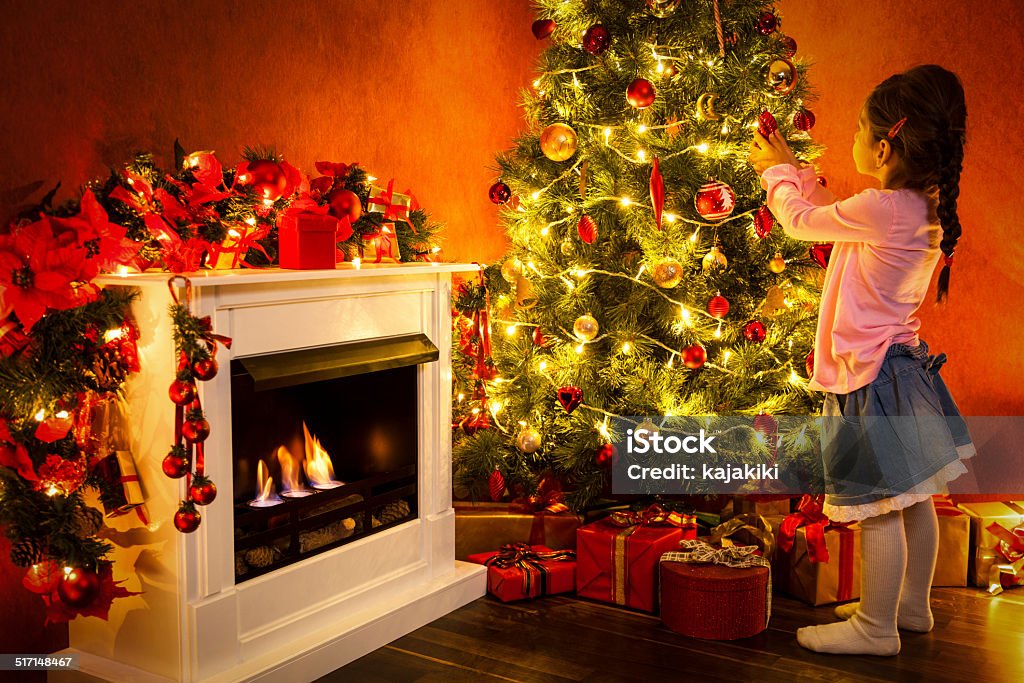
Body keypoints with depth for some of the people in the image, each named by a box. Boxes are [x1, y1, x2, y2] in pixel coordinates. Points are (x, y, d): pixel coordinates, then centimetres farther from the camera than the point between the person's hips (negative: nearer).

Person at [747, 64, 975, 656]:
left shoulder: (882, 209, -23)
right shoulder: (925, 207, 5)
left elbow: (802, 221, -8)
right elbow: (837, 216, 21)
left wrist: (777, 173, 11)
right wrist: (795, 168, 23)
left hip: (870, 375, -10)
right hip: (902, 359, 10)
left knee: (879, 507, 0)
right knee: (912, 496, 18)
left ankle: (876, 629, 12)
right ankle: (912, 606, 34)